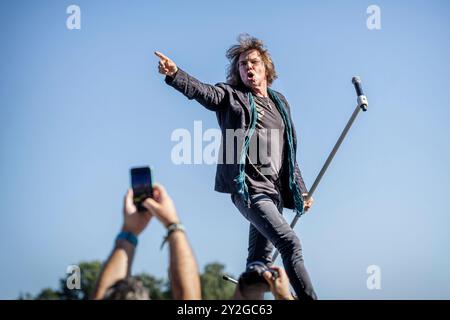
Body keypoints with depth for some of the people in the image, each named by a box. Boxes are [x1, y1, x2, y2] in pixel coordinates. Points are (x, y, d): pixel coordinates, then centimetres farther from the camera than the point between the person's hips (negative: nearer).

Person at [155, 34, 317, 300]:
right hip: (249, 188, -6)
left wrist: (301, 190, 23)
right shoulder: (231, 96, 3)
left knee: (261, 258, 9)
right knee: (290, 243, -20)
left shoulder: (280, 102, 19)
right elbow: (202, 91, -18)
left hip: (275, 192, 7)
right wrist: (175, 74, -38)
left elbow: (289, 153, 24)